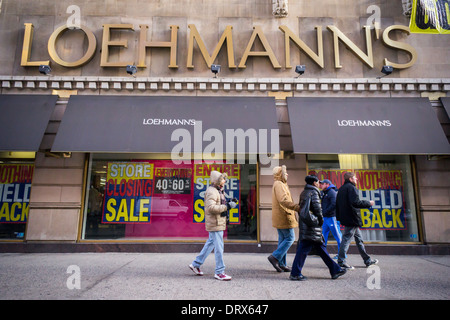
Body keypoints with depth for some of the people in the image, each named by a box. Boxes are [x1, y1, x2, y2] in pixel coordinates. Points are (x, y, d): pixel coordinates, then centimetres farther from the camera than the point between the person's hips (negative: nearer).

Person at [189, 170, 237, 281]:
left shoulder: (218, 191, 17)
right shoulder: (211, 191, -16)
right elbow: (211, 207, -26)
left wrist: (229, 203, 6)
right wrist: (227, 206, -24)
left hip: (219, 222, 11)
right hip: (215, 223, -11)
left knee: (210, 244, 18)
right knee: (219, 247, -5)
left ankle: (196, 264, 29)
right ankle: (219, 272, 4)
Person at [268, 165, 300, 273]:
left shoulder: (279, 184, 21)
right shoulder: (278, 184, -13)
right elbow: (283, 200, -26)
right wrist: (298, 207, -31)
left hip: (280, 217, 10)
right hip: (283, 216, -10)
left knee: (282, 239, 11)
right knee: (290, 238, -6)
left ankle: (281, 264, 15)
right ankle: (275, 257, -5)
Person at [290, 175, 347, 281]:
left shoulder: (304, 192, 16)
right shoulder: (313, 192, -11)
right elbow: (317, 208, -17)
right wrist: (321, 220, -2)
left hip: (305, 224, 10)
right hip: (311, 225, -10)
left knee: (321, 247, 13)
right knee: (304, 249, -5)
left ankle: (335, 270, 22)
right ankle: (295, 274, 0)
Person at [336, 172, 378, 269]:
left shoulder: (341, 189, 17)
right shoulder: (351, 188, -11)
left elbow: (337, 204, 18)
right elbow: (355, 202, -23)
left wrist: (339, 217, 20)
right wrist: (368, 203, -10)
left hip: (345, 218, 10)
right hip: (352, 218, -10)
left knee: (359, 239, 17)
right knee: (346, 239, -7)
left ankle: (367, 260, 27)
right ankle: (341, 261, -4)